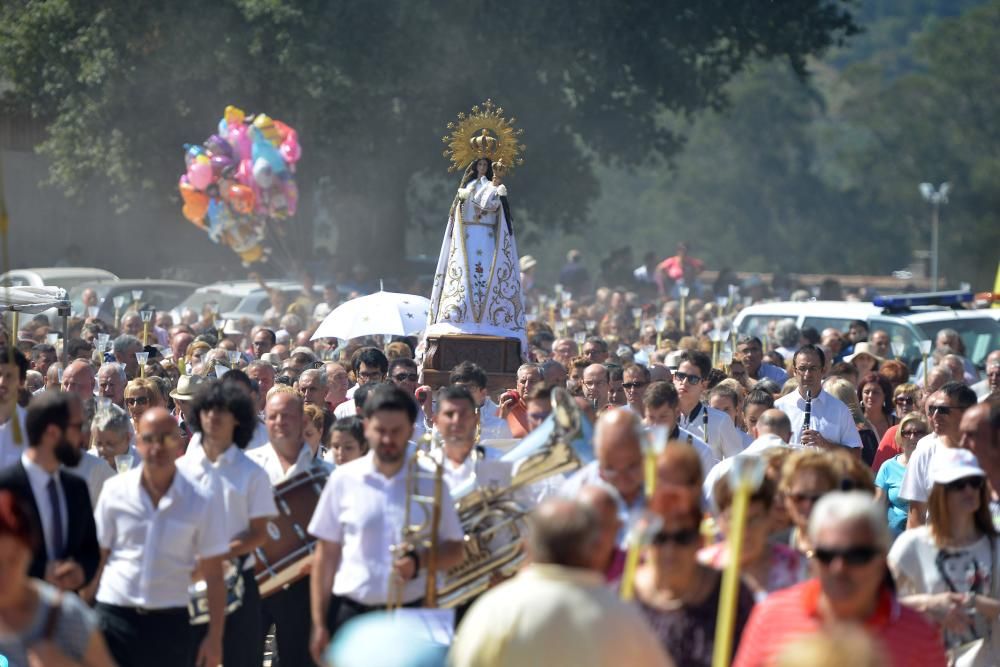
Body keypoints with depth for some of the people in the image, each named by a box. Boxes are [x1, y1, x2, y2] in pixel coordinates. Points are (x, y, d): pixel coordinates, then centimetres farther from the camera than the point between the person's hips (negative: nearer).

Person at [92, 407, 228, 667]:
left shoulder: (203, 501, -3)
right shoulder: (115, 491, 0)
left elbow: (213, 575, -1)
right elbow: (96, 558, 6)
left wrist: (215, 637, -4)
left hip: (171, 624, 0)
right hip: (115, 618, 0)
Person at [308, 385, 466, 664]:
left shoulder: (430, 482, 2)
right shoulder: (343, 480, 1)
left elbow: (455, 550, 6)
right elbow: (326, 555, 5)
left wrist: (419, 561, -15)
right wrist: (319, 624, 1)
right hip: (351, 615, 0)